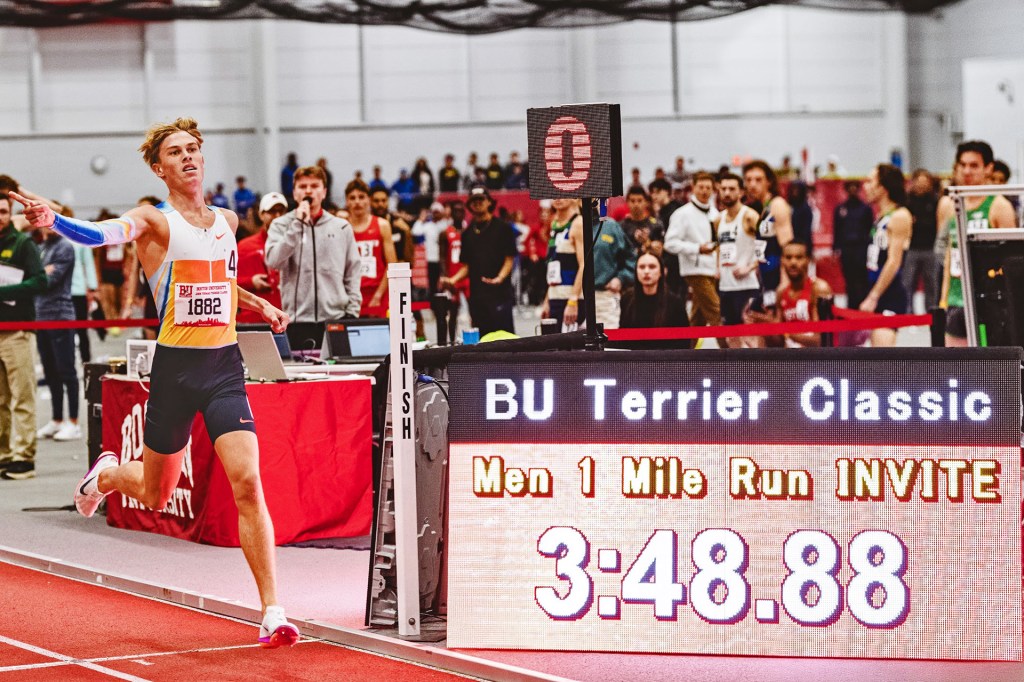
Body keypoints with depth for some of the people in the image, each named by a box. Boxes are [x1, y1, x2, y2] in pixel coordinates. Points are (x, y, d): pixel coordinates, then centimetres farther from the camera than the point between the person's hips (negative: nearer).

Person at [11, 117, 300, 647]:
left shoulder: (227, 220, 11)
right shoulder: (154, 220, -6)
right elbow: (106, 232, -29)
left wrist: (260, 306, 20)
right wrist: (53, 220, -48)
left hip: (224, 365, 3)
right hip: (175, 366, -3)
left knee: (247, 483, -14)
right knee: (156, 495, 11)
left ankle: (272, 612, -11)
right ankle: (106, 474, 49)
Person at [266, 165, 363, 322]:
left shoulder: (342, 227, 12)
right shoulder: (281, 225, 7)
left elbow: (353, 271, 12)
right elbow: (273, 261, -9)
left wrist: (352, 311, 2)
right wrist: (297, 224, -11)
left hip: (336, 316, 2)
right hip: (297, 318, -2)